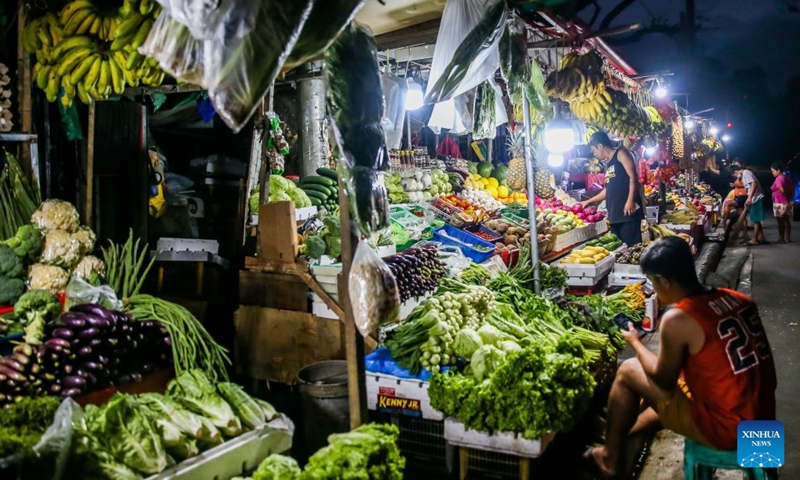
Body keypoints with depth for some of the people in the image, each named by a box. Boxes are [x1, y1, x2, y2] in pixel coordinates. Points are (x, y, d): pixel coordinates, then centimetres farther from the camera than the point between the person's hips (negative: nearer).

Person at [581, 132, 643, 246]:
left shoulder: (621, 153, 1)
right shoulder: (609, 164, 24)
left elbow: (633, 177, -10)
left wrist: (630, 201, -21)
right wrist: (588, 202, 35)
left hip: (627, 211, -8)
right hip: (615, 214, 8)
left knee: (632, 246, -13)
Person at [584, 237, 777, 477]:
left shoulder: (677, 319, -21)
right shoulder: (738, 299, 1)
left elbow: (664, 379, -6)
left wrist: (635, 342, 10)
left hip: (725, 430, -7)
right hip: (761, 422, 8)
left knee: (628, 371, 6)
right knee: (669, 387, 29)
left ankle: (609, 458, 22)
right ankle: (621, 434, 48)